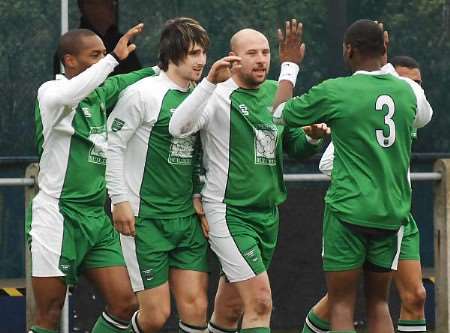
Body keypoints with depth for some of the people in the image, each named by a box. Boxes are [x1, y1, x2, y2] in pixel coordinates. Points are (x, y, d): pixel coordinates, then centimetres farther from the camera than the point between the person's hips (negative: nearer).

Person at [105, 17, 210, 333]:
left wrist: (198, 196, 10)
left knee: (196, 308, -3)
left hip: (187, 217, 6)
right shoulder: (143, 93, -10)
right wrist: (120, 200, -11)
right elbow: (112, 144, -9)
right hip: (146, 219, -6)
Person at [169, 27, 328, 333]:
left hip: (268, 213, 7)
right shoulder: (219, 96, -11)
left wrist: (313, 138, -4)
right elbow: (178, 127, -27)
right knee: (260, 302, -16)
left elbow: (294, 146, 19)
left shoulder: (276, 93, 9)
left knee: (231, 307, 15)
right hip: (229, 212, -7)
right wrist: (210, 81, -35)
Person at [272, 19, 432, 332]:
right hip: (393, 212, 4)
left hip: (348, 209, -4)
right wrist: (385, 63, 34)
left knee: (341, 306, 1)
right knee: (378, 303, 13)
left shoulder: (333, 92, -9)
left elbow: (280, 114, 6)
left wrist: (290, 65, 21)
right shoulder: (409, 90, 2)